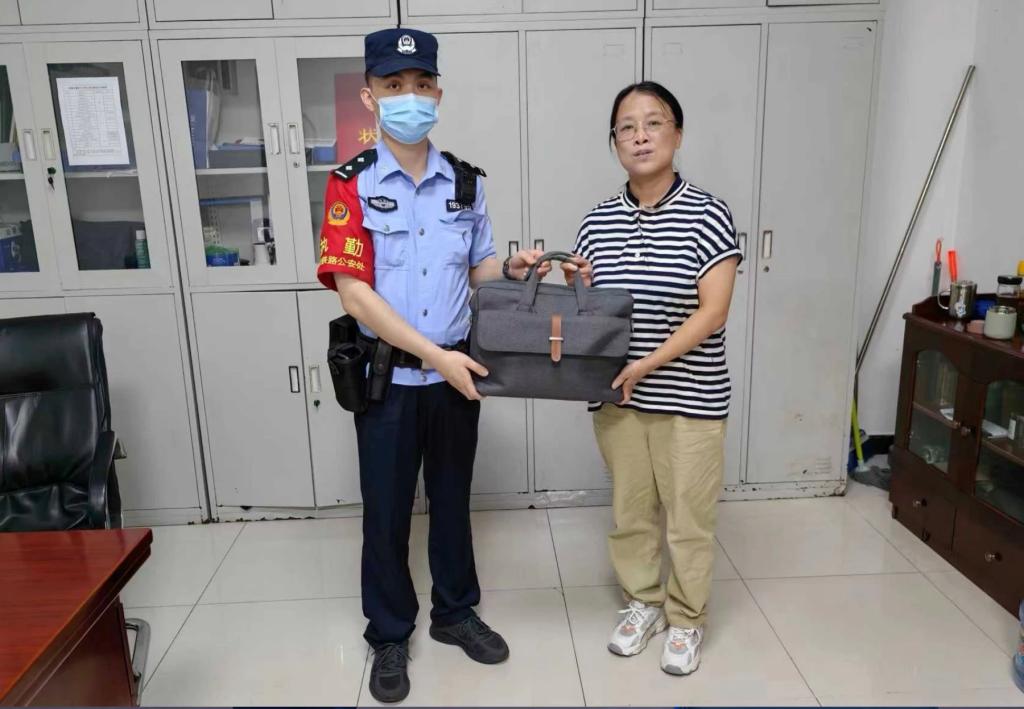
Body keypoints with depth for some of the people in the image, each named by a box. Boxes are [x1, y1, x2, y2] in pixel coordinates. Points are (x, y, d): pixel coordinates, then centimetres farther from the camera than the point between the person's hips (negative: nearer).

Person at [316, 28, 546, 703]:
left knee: (453, 498, 17)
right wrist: (435, 355, -19)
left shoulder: (467, 182, 4)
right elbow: (354, 292, -15)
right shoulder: (352, 184, -8)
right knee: (387, 510, 10)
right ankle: (390, 636, 30)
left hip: (456, 372, 3)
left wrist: (513, 267, -9)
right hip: (388, 376, -3)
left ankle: (455, 612, 38)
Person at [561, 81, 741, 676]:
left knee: (689, 516, 10)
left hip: (690, 399, -4)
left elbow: (712, 312, -15)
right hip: (618, 396, 4)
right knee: (630, 509, 16)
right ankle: (644, 603, 39)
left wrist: (646, 363, -20)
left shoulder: (707, 214, -9)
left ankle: (687, 620, 33)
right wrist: (574, 286, -11)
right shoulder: (598, 221, 3)